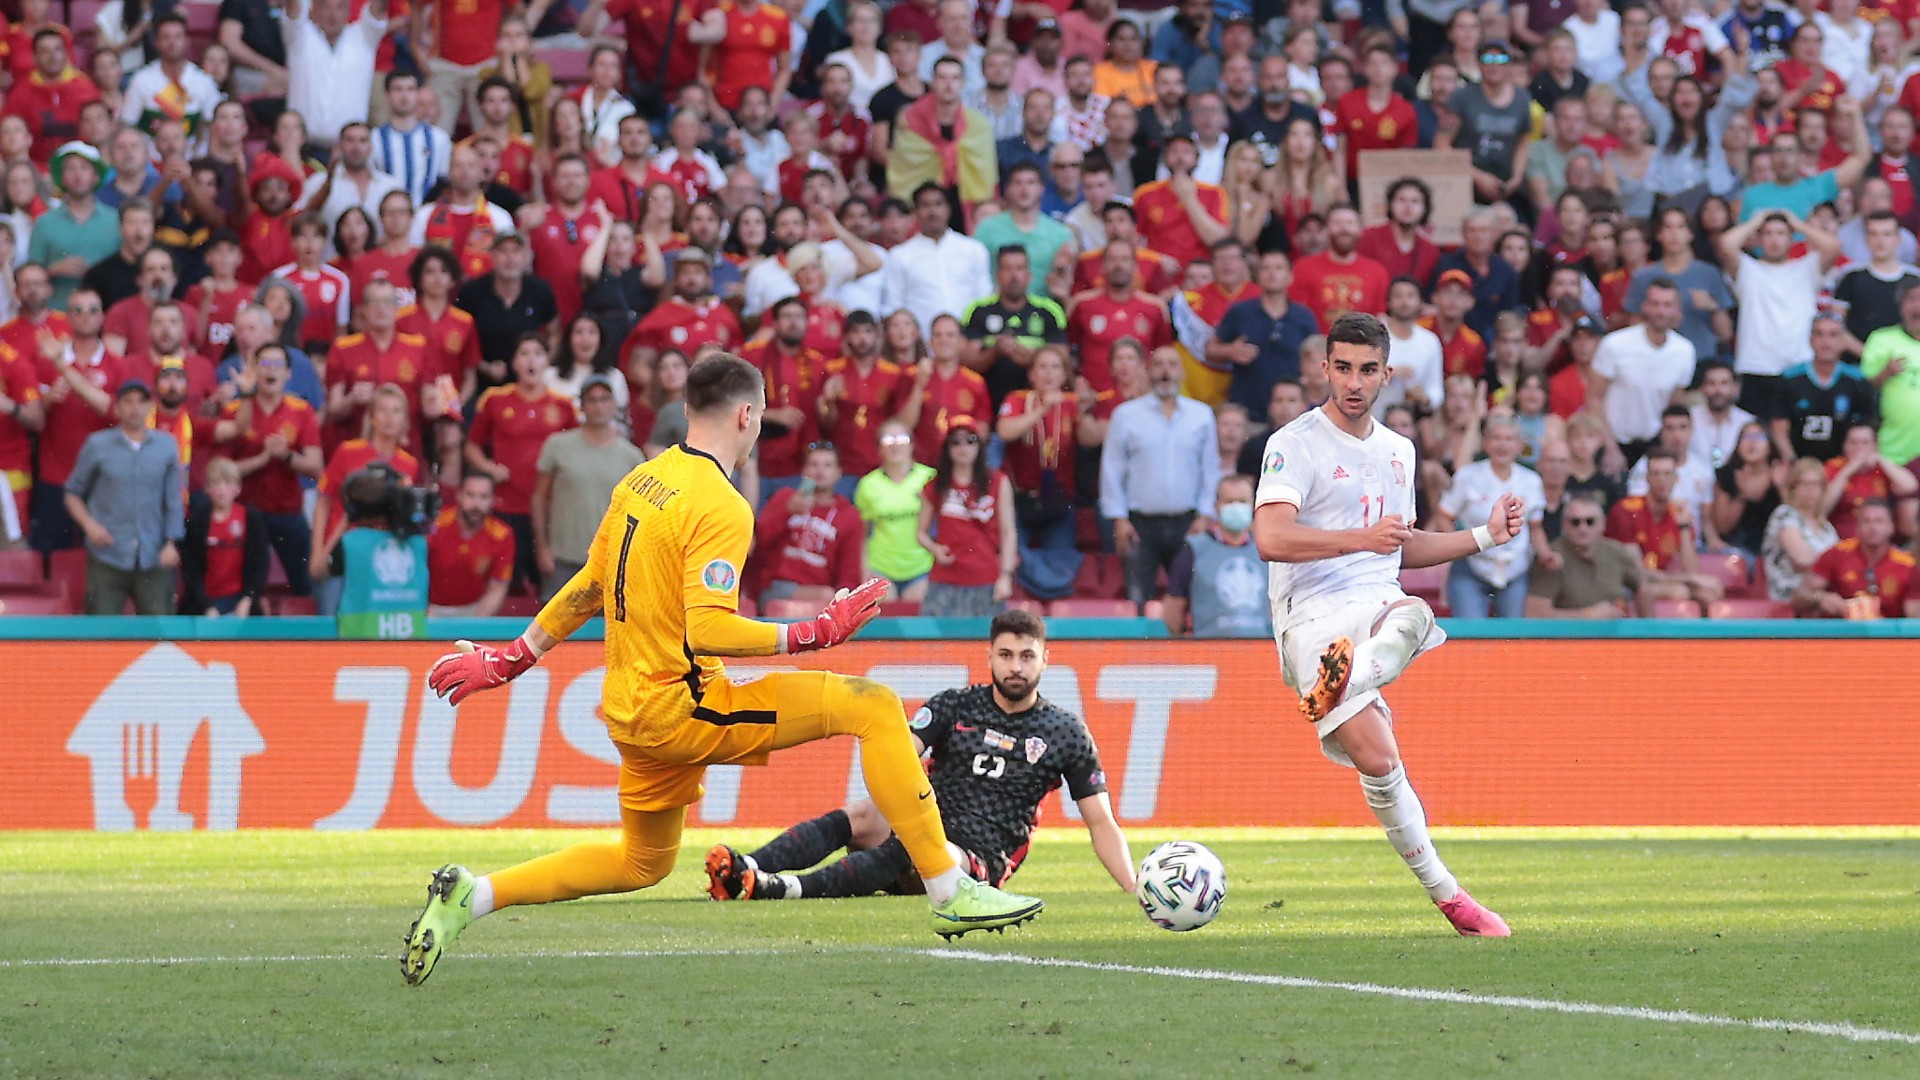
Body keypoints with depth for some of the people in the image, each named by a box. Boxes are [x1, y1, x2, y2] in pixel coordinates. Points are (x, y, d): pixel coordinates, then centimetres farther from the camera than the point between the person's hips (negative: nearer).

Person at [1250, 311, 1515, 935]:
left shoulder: (1398, 451, 19)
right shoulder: (1295, 444, -3)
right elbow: (1271, 539, -17)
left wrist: (1487, 537, 24)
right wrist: (1362, 538, -26)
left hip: (1381, 603, 6)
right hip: (1314, 615, -6)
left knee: (1415, 619, -34)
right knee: (1378, 762, -16)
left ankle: (1347, 678, -50)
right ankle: (1445, 895, -9)